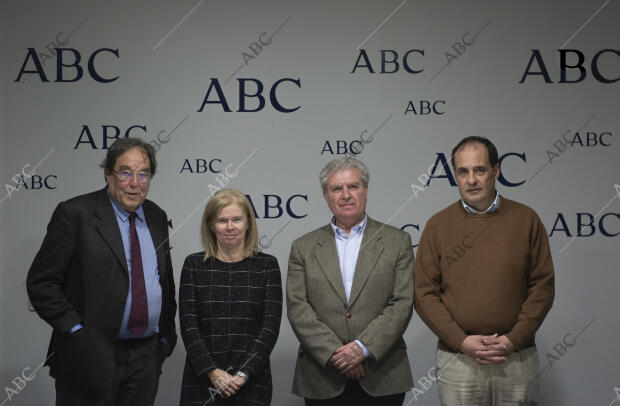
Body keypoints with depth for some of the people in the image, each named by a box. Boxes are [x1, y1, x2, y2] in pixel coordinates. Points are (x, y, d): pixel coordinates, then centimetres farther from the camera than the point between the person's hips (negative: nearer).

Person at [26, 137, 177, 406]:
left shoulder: (156, 217, 10)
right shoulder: (75, 214, -8)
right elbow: (41, 282, -10)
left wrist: (165, 336, 13)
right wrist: (76, 331, -14)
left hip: (146, 358, 5)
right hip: (92, 357, -5)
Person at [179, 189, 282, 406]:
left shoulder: (267, 265, 3)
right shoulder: (194, 264, 4)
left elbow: (270, 327, -2)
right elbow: (188, 325, -1)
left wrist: (243, 374, -11)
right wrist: (213, 371, -11)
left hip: (251, 381, 0)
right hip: (202, 379, 0)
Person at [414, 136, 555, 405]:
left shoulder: (525, 219, 3)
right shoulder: (438, 225, 3)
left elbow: (543, 285, 2)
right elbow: (424, 292, 1)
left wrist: (513, 339, -7)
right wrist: (461, 342, -9)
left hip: (517, 359, 0)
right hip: (456, 360, 0)